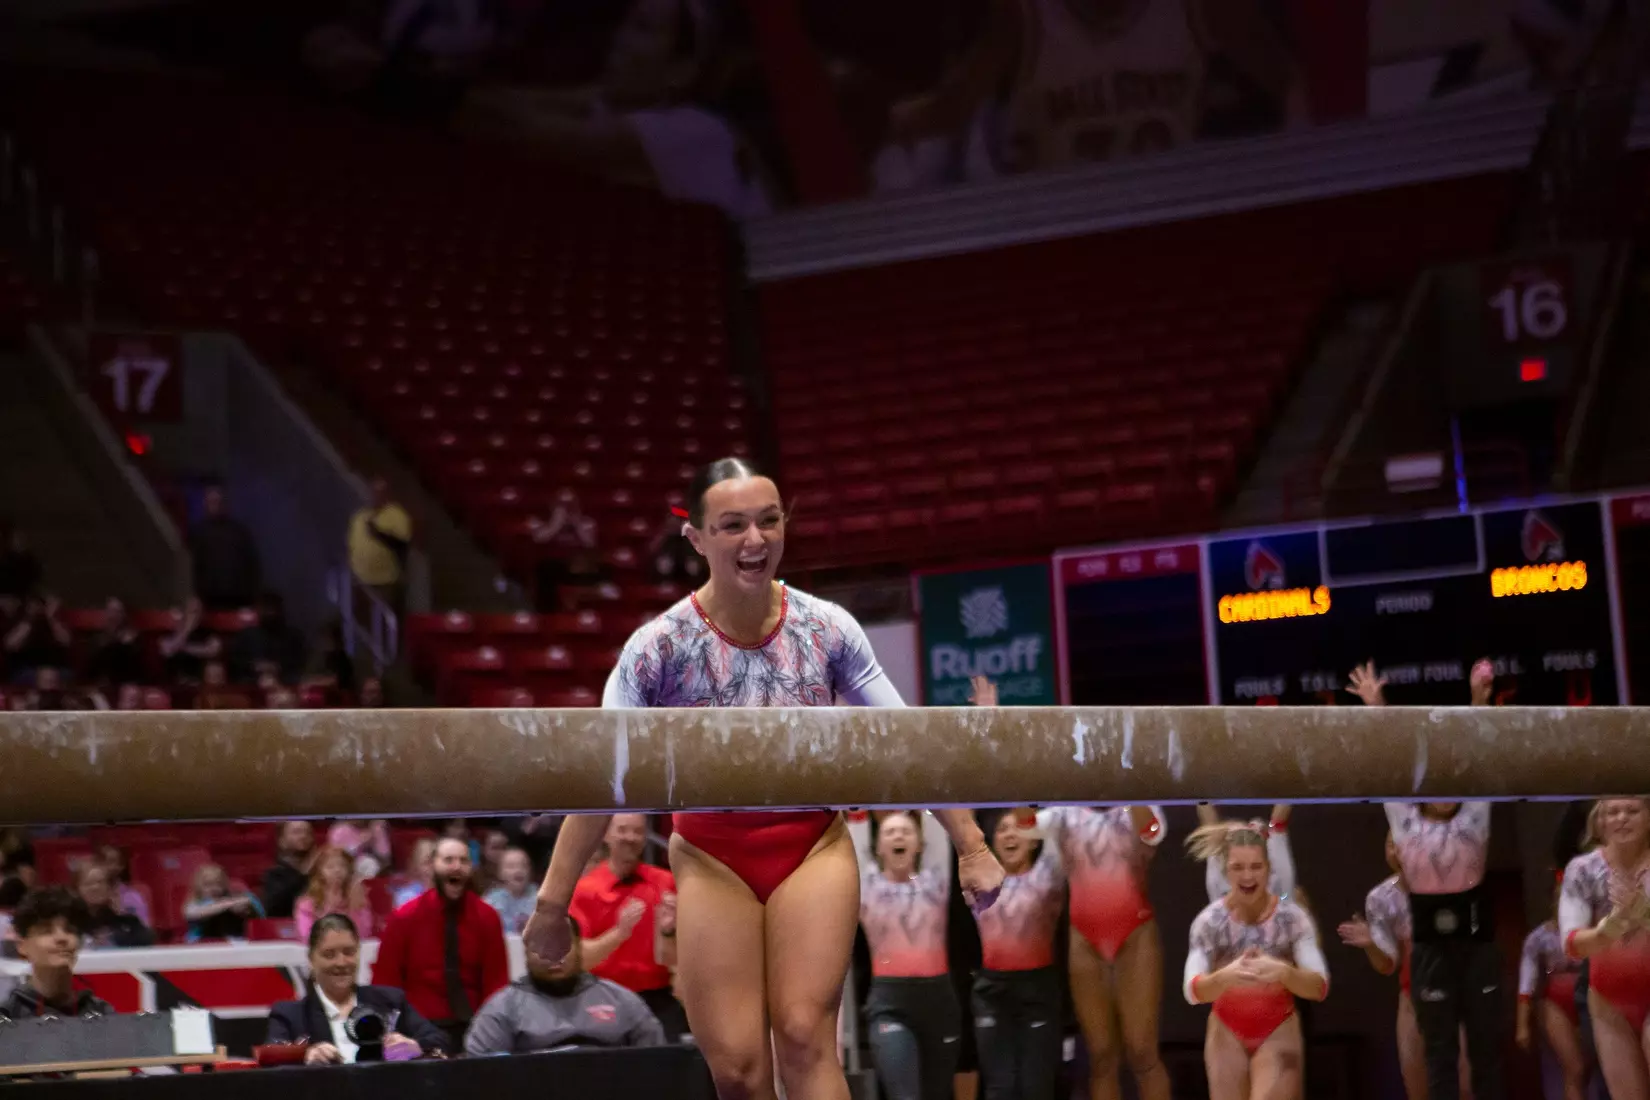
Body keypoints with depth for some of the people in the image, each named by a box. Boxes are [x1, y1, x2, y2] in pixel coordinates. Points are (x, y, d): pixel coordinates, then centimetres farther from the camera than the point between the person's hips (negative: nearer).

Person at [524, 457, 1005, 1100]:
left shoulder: (827, 628, -9)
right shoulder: (659, 647, -14)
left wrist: (970, 845, -3)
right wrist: (553, 904, -14)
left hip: (814, 847, 1)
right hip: (713, 858, -1)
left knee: (805, 1038, -13)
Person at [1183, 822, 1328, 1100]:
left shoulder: (1292, 917, -15)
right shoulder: (1210, 921, -14)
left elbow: (1320, 987, -22)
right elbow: (1193, 991, -23)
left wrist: (1284, 972, -44)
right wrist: (1225, 976, -46)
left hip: (1278, 1033, -2)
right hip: (1228, 1034, 2)